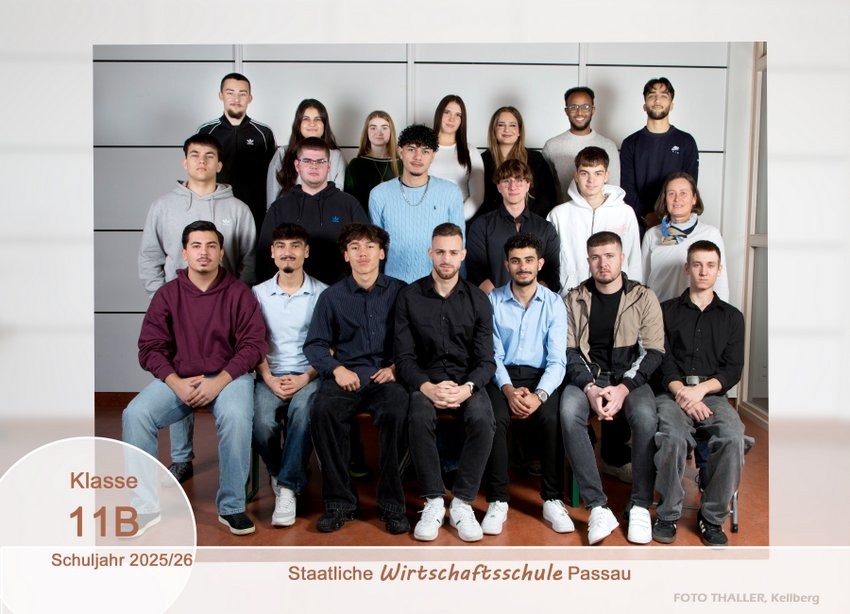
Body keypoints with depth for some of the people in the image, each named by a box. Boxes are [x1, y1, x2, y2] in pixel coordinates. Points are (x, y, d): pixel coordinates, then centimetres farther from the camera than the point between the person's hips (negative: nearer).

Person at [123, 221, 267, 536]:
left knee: (236, 416, -34)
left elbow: (253, 344, -4)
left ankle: (231, 507, -16)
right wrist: (176, 383, -14)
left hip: (228, 376, -2)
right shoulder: (167, 294, 5)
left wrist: (218, 381, -16)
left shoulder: (238, 293, 1)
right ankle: (143, 506, -8)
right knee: (135, 414, -24)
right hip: (177, 379, 2)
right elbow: (150, 348, 2)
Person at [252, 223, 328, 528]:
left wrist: (305, 378, -13)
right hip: (271, 376, 2)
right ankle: (280, 474, 4)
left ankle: (287, 488, -23)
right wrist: (269, 379, -10)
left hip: (309, 375, -1)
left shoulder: (322, 294, 4)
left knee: (302, 411, -35)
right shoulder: (258, 293, 10)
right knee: (262, 423, -28)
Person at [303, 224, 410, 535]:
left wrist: (396, 366, -8)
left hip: (386, 375, -1)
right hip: (346, 375, 1)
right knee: (323, 412, -31)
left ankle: (391, 503, -18)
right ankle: (339, 501, -16)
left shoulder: (399, 291, 10)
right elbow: (314, 345, 9)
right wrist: (337, 368, -8)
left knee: (396, 412, -34)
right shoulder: (332, 296, 12)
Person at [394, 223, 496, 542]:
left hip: (467, 381, 1)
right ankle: (434, 502, -16)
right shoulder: (409, 297, 2)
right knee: (420, 419, -33)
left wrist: (467, 388, -21)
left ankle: (462, 503, -15)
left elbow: (486, 360, 0)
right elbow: (404, 357, -2)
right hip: (426, 380, 0)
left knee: (483, 421, -31)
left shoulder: (478, 300, 4)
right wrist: (428, 387, -21)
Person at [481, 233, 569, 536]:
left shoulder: (554, 303, 3)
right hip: (503, 376, 0)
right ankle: (497, 501, -17)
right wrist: (508, 390, -20)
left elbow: (557, 361, -3)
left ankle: (552, 500, -14)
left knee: (553, 419, -30)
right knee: (495, 418, -31)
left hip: (540, 376, 0)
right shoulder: (493, 301, 3)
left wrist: (539, 395, -21)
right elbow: (493, 355, -2)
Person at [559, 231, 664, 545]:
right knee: (569, 414, -32)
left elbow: (654, 352, -3)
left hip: (630, 376, 0)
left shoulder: (644, 298, 2)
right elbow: (569, 351, 0)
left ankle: (640, 506, -18)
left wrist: (624, 388, -18)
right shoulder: (575, 299, 5)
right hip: (586, 376, 1)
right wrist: (589, 388, -18)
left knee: (646, 418, -33)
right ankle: (598, 507, -28)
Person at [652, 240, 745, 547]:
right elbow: (662, 360, 3)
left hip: (712, 395, 1)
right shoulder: (667, 310, 15)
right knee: (673, 437, -34)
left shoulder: (732, 316, 18)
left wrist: (700, 389, -11)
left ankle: (712, 517, -13)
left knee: (733, 438, -31)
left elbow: (733, 370, 7)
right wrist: (681, 391, -14)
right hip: (673, 392, -1)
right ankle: (668, 514, -14)